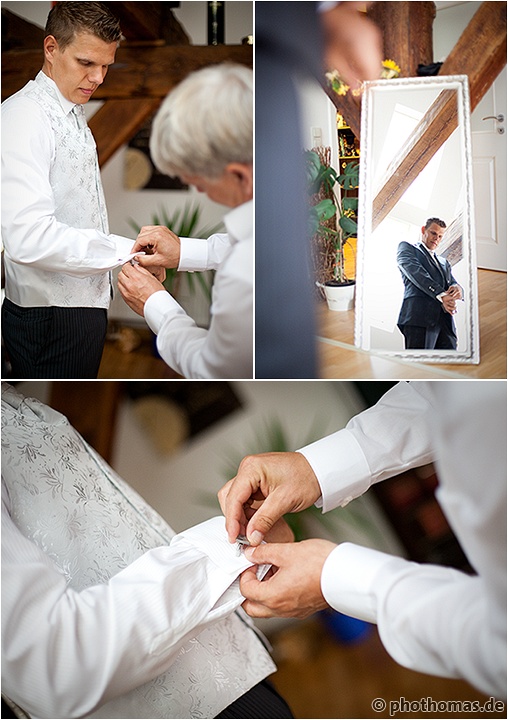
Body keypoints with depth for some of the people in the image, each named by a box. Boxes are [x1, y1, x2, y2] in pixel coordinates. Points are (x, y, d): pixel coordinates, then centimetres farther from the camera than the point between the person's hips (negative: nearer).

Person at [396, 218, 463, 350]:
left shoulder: (444, 262, 36)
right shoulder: (407, 248, 18)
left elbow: (453, 283, 22)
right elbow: (414, 271, -1)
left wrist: (457, 288, -6)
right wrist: (441, 294, -14)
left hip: (445, 320, 6)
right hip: (420, 316, -5)